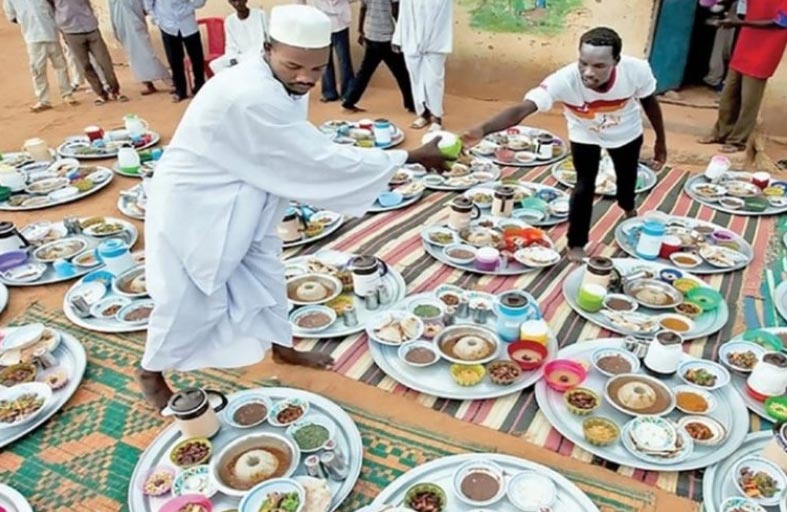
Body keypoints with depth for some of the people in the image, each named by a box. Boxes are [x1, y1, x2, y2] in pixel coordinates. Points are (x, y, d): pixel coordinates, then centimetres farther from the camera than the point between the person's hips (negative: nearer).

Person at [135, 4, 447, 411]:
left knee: (265, 274, 18)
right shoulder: (252, 96, -35)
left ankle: (282, 346, 41)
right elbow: (319, 159, -33)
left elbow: (298, 159, 0)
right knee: (190, 299, 5)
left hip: (241, 201, 9)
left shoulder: (284, 84, -5)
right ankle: (150, 371, 30)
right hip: (193, 203, -8)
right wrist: (411, 157, -28)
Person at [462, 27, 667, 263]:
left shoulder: (637, 70, -39)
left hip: (627, 133, 2)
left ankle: (629, 208, 60)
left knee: (627, 176, 24)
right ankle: (576, 245, 17)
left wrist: (661, 141, -3)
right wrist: (483, 129, -75)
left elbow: (649, 102, -16)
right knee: (584, 186, -7)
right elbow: (521, 110, -56)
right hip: (585, 136, -2)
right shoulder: (564, 80, -45)